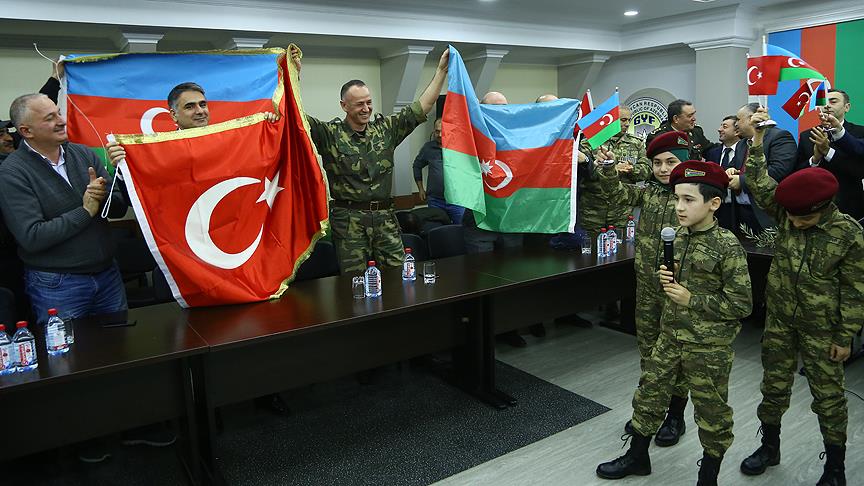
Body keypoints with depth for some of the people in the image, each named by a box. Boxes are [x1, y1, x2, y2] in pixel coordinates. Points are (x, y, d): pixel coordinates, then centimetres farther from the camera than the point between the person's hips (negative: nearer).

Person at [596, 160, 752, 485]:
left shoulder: (728, 247, -18)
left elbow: (742, 304, -17)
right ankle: (637, 457, 35)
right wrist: (667, 279, -3)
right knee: (649, 393, 15)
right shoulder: (679, 236, 2)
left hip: (708, 348, -7)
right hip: (671, 336, 7)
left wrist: (691, 300, -19)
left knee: (711, 411, 11)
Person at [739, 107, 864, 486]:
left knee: (828, 395, 9)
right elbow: (761, 187, -13)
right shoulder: (786, 213, -7)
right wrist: (757, 143, -22)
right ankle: (770, 447, 33)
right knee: (774, 385, 14)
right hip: (779, 320, 4)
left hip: (821, 330, -3)